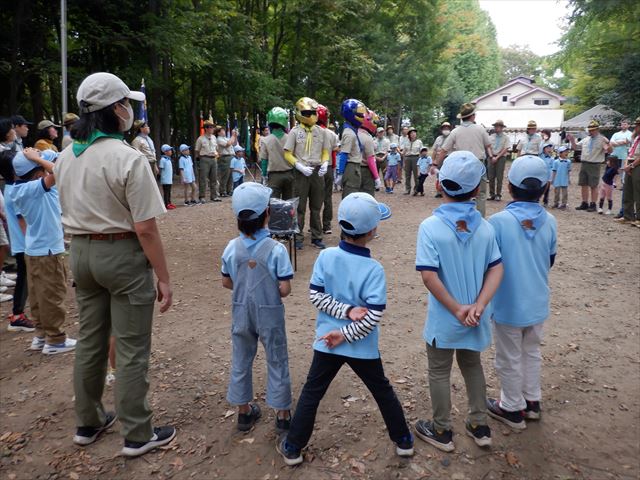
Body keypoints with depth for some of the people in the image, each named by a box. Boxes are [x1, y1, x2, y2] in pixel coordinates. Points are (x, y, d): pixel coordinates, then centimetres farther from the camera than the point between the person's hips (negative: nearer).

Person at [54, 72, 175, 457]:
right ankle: (138, 435, 18)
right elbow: (145, 227, -20)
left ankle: (88, 423, 36)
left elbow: (70, 212, 14)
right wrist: (164, 278, -13)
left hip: (81, 252, 8)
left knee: (90, 340, 19)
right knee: (132, 350, 4)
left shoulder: (66, 157, 5)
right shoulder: (128, 158, -19)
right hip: (123, 254, -7)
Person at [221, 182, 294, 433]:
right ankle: (283, 415, 25)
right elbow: (284, 289, -19)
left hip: (241, 313, 3)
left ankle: (244, 412, 33)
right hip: (269, 314, -3)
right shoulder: (276, 249, -20)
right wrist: (272, 290, 2)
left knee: (240, 362, 18)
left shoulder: (231, 248, -9)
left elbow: (226, 282, 1)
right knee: (277, 363, 13)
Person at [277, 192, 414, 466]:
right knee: (383, 392, 20)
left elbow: (315, 294, -9)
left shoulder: (326, 256, -11)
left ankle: (292, 449, 25)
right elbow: (373, 317, -22)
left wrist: (346, 310, -13)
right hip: (363, 348, -1)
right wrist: (346, 334, -13)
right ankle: (403, 441, 35)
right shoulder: (374, 269, -19)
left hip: (327, 343, 2)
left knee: (311, 394, 15)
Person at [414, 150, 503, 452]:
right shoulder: (484, 227, -5)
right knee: (472, 366, 25)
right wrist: (478, 306, -15)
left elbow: (429, 277, -24)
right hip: (474, 318, 4)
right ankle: (480, 426, 36)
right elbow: (496, 269, -9)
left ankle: (442, 432, 30)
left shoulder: (431, 226, -18)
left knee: (439, 372, 15)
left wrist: (457, 309, -16)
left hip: (444, 318, -4)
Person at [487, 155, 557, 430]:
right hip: (537, 303, 5)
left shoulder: (498, 221, -22)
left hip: (508, 304, -4)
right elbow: (550, 262, 5)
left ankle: (513, 408, 29)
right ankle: (532, 401, 39)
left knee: (509, 358, 13)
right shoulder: (549, 221, -8)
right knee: (532, 352, 24)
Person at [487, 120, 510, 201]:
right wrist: (492, 157, -10)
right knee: (491, 177, 2)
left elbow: (505, 149, -4)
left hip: (501, 157, -3)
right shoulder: (491, 137, 11)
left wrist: (497, 157, -11)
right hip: (491, 157, 3)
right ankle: (491, 194, 9)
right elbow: (489, 147, 5)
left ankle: (498, 195, 2)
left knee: (499, 177, -3)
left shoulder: (505, 138, 2)